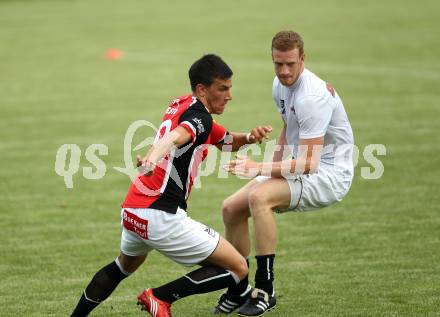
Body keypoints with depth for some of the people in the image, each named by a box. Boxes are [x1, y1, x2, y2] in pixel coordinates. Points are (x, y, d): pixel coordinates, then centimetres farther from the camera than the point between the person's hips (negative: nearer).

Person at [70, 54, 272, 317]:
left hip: (131, 212, 9)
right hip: (161, 217, -9)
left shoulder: (181, 106, 17)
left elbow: (227, 142, 28)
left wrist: (249, 137, 7)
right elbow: (174, 137, -33)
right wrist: (153, 158, -54)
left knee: (125, 266, 39)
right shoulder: (199, 116, -10)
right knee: (238, 269, -4)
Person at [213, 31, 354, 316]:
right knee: (231, 208, 1)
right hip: (300, 168, 9)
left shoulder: (313, 96, -26)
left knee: (259, 197, -31)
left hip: (329, 174, -9)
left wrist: (260, 168, -36)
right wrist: (272, 169, 10)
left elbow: (309, 162, -30)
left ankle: (265, 290, -23)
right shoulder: (281, 86, 3)